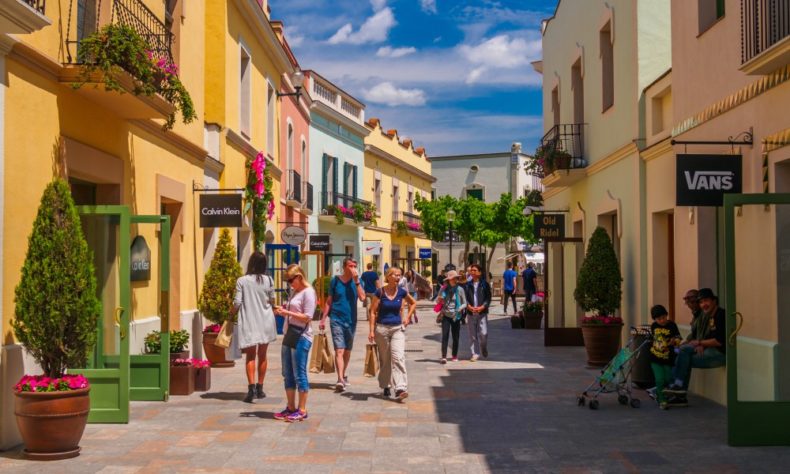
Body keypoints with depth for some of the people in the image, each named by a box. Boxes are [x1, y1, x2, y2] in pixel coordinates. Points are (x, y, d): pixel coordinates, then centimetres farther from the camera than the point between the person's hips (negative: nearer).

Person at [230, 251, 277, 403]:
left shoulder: (242, 281, -8)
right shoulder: (268, 280, -3)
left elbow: (237, 302, -8)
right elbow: (271, 299, 8)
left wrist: (232, 313, 11)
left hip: (249, 322, -2)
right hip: (265, 321, 2)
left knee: (250, 356, 3)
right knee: (262, 355, 13)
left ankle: (251, 388, -12)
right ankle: (260, 388, 18)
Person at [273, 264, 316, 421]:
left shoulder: (308, 292, -9)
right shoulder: (294, 292, 16)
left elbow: (307, 317, -15)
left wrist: (286, 312, -17)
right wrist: (282, 310, 4)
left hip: (301, 337, -9)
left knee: (299, 374, -4)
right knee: (287, 374, 12)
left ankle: (302, 410, 3)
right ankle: (291, 408, 20)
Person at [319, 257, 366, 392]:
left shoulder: (357, 281, 3)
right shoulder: (335, 281, 0)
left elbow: (362, 298, -13)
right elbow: (329, 301, 6)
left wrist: (356, 281, -18)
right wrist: (323, 319, 3)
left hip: (351, 320, 3)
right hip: (337, 320, -3)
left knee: (347, 350, 15)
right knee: (339, 350, -13)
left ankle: (343, 375, 32)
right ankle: (340, 379, -20)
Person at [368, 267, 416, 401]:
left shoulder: (401, 292, 3)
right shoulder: (380, 292, -5)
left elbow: (413, 303, 21)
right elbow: (373, 312, -3)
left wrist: (407, 317, 9)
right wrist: (372, 331, -8)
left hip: (398, 328, 1)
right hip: (382, 328, -1)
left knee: (398, 357, -14)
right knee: (385, 359, 8)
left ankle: (400, 388, -20)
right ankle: (386, 387, 26)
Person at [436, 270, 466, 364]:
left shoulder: (460, 290, 0)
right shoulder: (444, 289, 3)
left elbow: (464, 303, 3)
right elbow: (439, 301, 12)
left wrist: (460, 308, -16)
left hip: (456, 316, 0)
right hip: (446, 316, 0)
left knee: (456, 337, 7)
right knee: (445, 336, -10)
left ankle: (455, 356, 21)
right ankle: (444, 356, -12)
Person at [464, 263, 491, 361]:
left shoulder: (484, 284, 2)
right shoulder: (467, 284, 6)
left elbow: (488, 298, 0)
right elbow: (464, 297, 5)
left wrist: (482, 307, -13)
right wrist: (468, 306, -13)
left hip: (482, 312, -2)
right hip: (470, 313, 2)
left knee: (483, 333, -6)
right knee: (473, 335, 4)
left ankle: (484, 348, 22)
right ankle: (475, 353, 13)